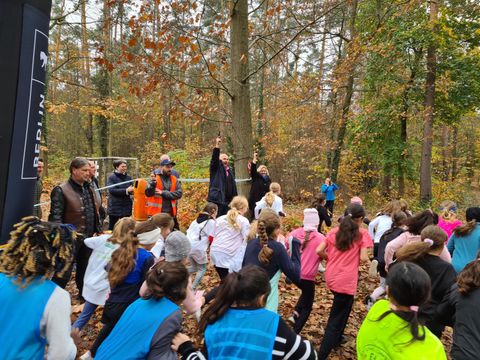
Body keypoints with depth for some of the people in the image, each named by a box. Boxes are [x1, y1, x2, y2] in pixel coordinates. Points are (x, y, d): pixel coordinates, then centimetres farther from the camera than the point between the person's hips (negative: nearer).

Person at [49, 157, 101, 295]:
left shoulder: (88, 188, 10)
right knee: (63, 273, 3)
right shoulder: (61, 190, -13)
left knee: (85, 270, 20)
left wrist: (98, 230, 13)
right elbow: (55, 216, -17)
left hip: (88, 238, 7)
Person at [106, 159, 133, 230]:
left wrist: (133, 190, -15)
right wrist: (126, 190, -22)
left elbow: (131, 190, 8)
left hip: (126, 207, 4)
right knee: (112, 228, 8)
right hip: (114, 208, -3)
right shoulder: (111, 177, -6)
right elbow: (112, 190, -18)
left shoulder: (128, 177, 6)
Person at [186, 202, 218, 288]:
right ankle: (192, 288, 3)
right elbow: (211, 238, -5)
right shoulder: (211, 221, -2)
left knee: (194, 267, 26)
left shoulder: (196, 220, 19)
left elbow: (188, 232, 18)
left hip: (187, 246, 7)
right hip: (198, 248, -7)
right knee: (202, 269, 14)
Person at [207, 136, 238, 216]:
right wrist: (217, 146, -28)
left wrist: (235, 197, 15)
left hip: (227, 200, 6)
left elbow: (233, 185, 18)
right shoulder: (216, 168, 3)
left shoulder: (230, 170, 17)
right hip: (216, 199, -6)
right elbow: (214, 158, -16)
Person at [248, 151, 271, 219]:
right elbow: (253, 170, -15)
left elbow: (270, 190, 14)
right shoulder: (255, 177, 2)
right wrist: (254, 160, -26)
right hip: (255, 201, -3)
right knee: (254, 216, -4)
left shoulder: (268, 179, 11)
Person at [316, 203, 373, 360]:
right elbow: (363, 258, -14)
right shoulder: (362, 234, -6)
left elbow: (319, 251, 0)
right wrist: (369, 259, 9)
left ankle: (336, 337, 48)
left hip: (331, 277, 6)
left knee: (341, 309, 32)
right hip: (346, 281, -6)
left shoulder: (334, 232, 7)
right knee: (336, 319, 3)